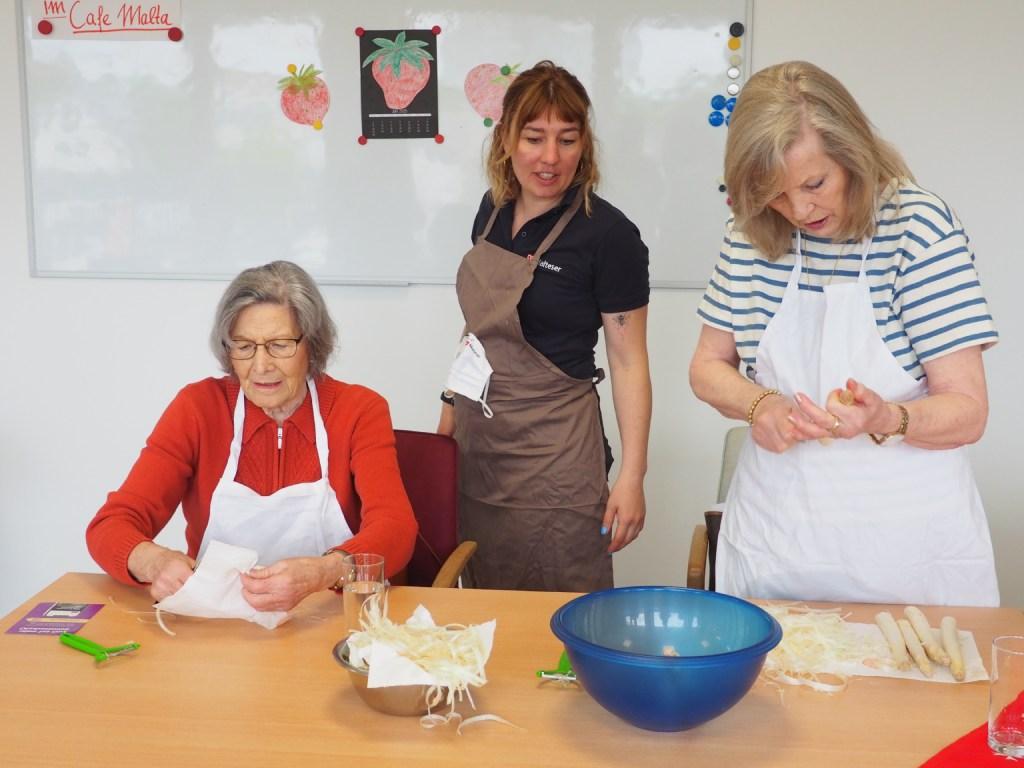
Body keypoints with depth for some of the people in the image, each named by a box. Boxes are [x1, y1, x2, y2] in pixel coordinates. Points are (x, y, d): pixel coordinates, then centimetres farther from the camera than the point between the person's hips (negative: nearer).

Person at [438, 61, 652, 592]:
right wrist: (454, 400, 16)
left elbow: (628, 361, -12)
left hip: (552, 448, -6)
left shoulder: (608, 234, -14)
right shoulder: (495, 208, 5)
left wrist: (632, 476, -14)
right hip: (478, 436, 6)